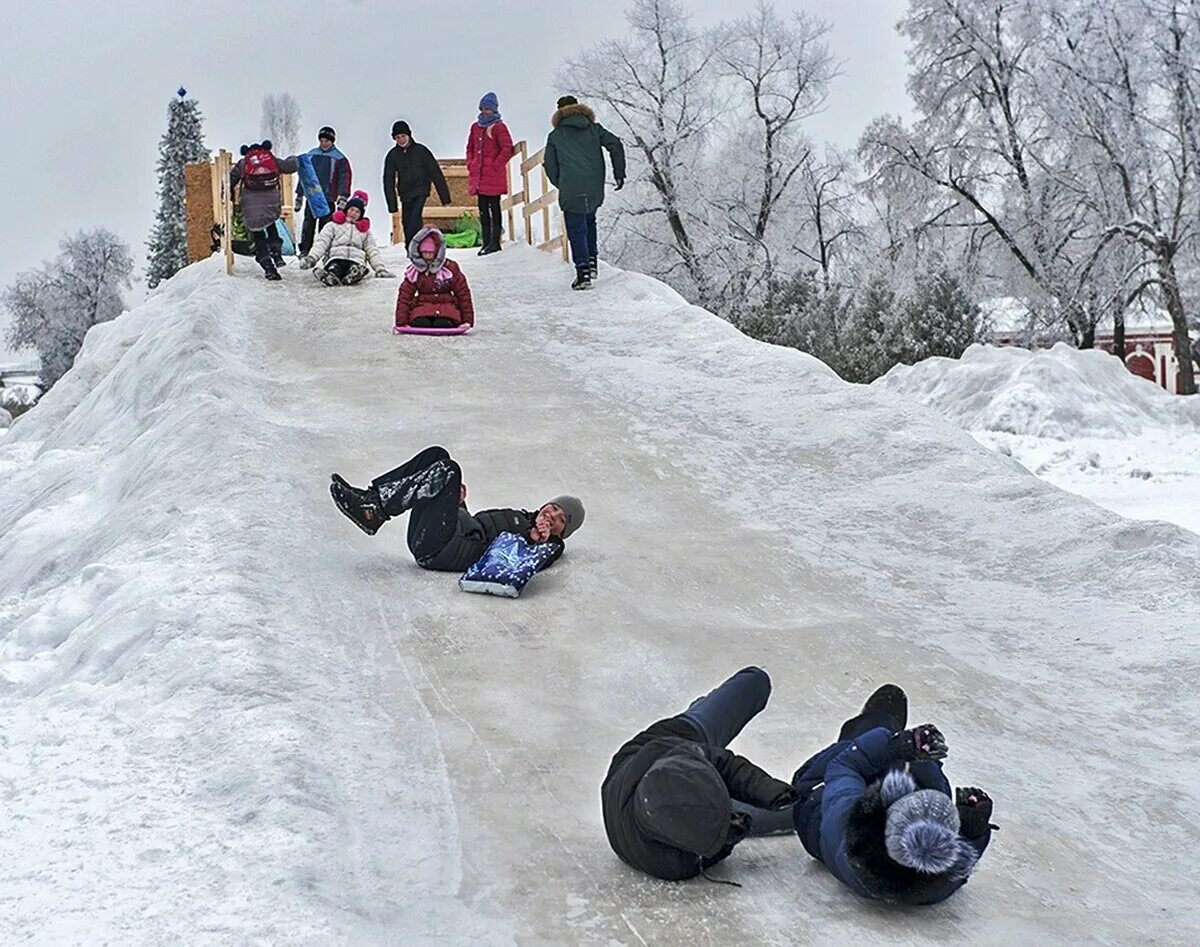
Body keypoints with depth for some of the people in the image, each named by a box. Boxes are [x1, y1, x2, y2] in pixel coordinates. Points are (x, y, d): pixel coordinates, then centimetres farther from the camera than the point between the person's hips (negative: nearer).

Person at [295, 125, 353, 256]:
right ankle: (305, 251, -1)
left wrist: (342, 199, -13)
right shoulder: (311, 155, 12)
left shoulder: (339, 158, 0)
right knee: (308, 225, -3)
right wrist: (299, 196, 18)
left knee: (325, 228, -2)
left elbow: (345, 178, -4)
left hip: (328, 200, -3)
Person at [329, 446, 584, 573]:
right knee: (437, 455, 2)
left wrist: (534, 540, -26)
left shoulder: (549, 546, 10)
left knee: (448, 471, -22)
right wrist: (458, 503, 17)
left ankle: (376, 511, -23)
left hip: (438, 551, -8)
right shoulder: (518, 516, 33)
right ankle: (372, 496, -11)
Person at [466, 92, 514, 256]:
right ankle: (487, 241, 15)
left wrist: (495, 165, -14)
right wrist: (470, 164, 10)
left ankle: (495, 242, 0)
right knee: (483, 210, 9)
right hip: (479, 176, 7)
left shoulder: (498, 127, -5)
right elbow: (470, 148, 24)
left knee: (494, 208, -3)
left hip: (494, 177, -7)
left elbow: (507, 149, -11)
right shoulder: (476, 127, 14)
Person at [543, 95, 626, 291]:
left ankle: (583, 272, -8)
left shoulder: (555, 136, 9)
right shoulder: (594, 128, 12)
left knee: (576, 230, 1)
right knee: (589, 221, 25)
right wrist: (619, 174, 6)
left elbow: (550, 166, 8)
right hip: (595, 190, 3)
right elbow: (615, 145, 1)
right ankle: (591, 261, 18)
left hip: (571, 192, -3)